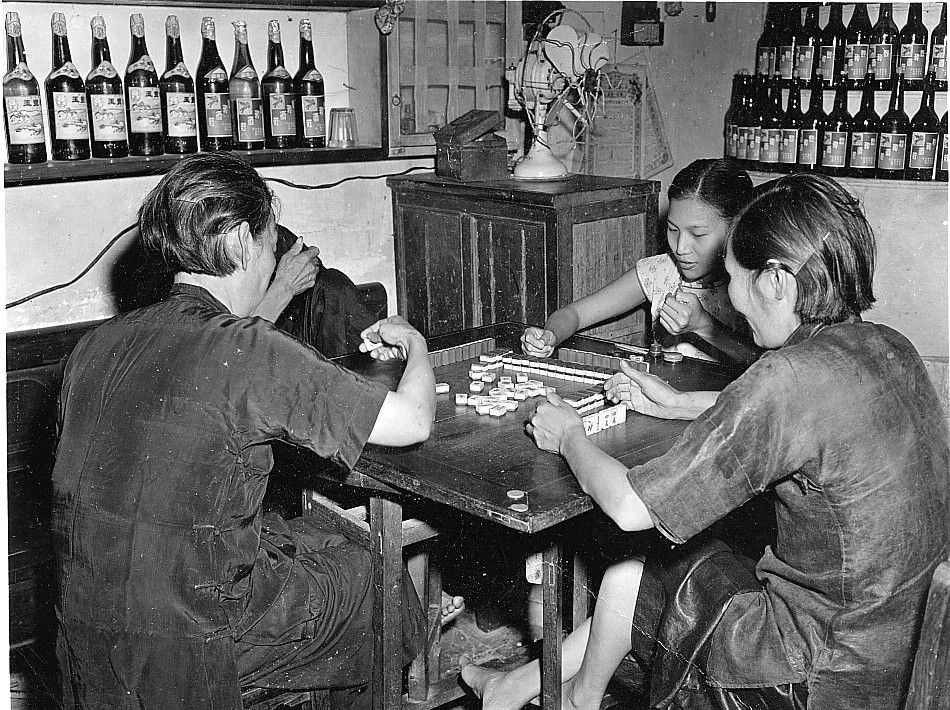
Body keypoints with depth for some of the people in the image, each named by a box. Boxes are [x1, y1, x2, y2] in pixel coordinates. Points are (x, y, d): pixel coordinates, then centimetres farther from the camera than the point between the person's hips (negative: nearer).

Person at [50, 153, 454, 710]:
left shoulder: (98, 344, -2)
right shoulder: (253, 352, -23)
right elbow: (413, 421, -15)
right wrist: (415, 344, 5)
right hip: (187, 633, -7)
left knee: (317, 537, 26)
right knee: (376, 575, 17)